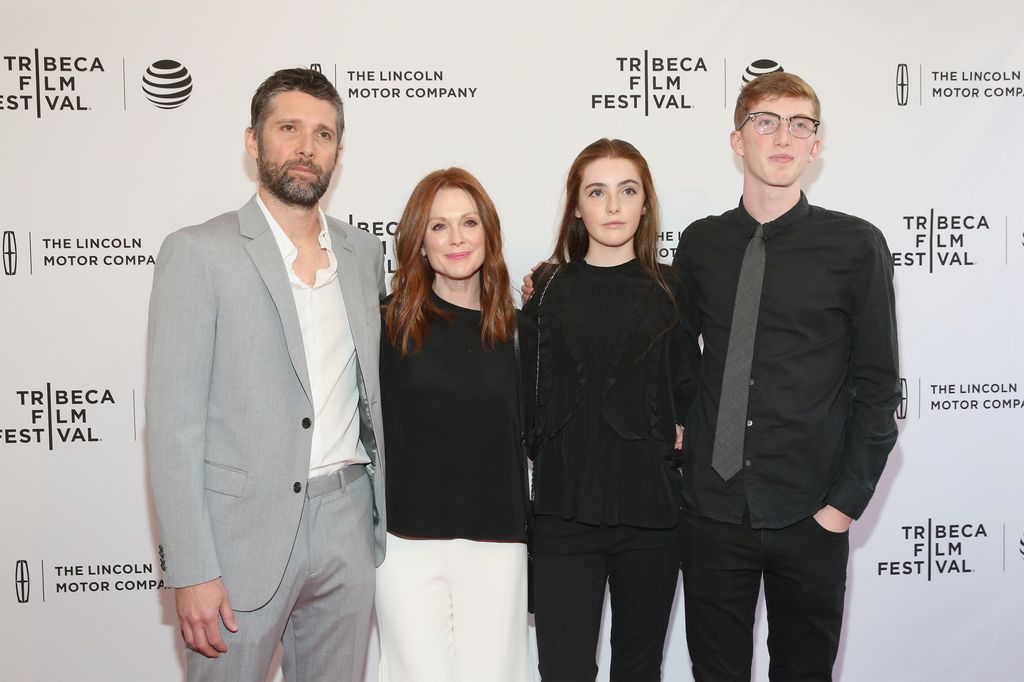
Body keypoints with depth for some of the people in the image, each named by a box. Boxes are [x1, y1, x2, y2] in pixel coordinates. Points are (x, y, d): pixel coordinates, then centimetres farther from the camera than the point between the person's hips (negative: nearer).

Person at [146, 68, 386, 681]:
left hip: (348, 522, 5)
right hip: (245, 533, -4)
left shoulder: (365, 252, 8)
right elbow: (173, 423, -10)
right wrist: (192, 572, -13)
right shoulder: (199, 252, -8)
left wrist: (381, 513, 10)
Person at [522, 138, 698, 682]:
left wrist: (676, 439, -2)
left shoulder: (670, 291, 5)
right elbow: (530, 397, 11)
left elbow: (686, 393, 12)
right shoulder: (548, 289, 5)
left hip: (650, 509, 1)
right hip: (565, 508, 0)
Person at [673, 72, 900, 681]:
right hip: (712, 513, 2)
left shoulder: (856, 245, -4)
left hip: (809, 519, -1)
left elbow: (877, 385, -3)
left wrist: (848, 500, -7)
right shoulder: (700, 243, 3)